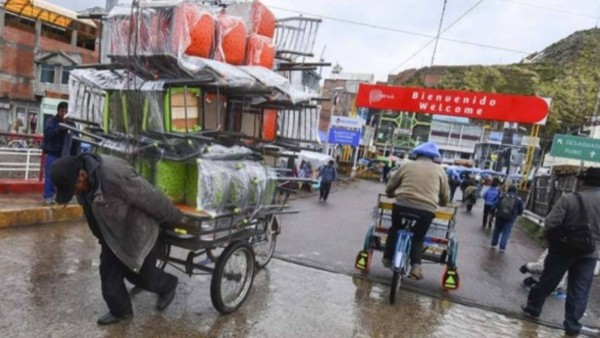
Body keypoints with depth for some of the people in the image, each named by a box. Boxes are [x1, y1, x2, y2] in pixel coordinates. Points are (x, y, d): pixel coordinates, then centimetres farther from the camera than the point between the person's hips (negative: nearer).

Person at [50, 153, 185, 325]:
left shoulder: (114, 175, -38)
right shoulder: (83, 180, -8)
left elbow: (151, 198, -29)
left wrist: (176, 219, -17)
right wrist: (102, 236, 22)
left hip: (137, 232, -7)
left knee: (142, 274, 9)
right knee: (108, 272, 11)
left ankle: (168, 286, 38)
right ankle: (120, 310, 31)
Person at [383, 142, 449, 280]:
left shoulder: (407, 165, 13)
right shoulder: (439, 170, 14)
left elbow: (389, 188, 18)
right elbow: (445, 198, 17)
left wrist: (395, 195, 39)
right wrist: (435, 202, 38)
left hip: (402, 205, 0)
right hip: (427, 210, 0)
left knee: (394, 229, 26)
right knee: (418, 237, 18)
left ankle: (387, 258, 28)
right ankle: (416, 266, -1)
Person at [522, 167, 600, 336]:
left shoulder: (569, 198, -14)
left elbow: (551, 223, -17)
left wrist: (551, 238, 2)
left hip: (563, 248, -2)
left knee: (548, 280, 12)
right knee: (579, 290, 11)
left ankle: (533, 307, 26)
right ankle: (572, 324, 16)